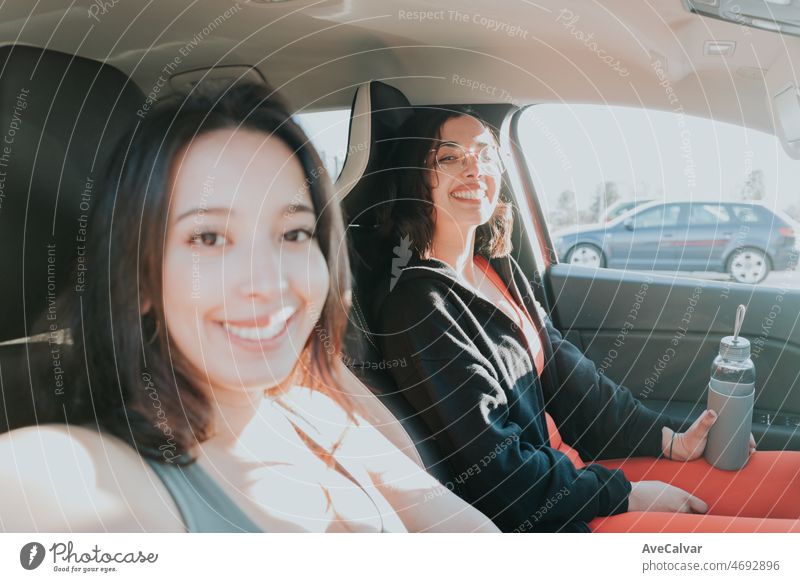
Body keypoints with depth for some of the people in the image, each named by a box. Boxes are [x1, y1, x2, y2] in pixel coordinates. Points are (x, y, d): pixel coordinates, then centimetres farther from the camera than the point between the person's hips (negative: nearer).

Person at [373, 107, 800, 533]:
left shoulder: (499, 269, 7)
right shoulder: (417, 303, -19)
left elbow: (566, 371, 9)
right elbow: (497, 472, -19)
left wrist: (671, 440, 3)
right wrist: (626, 496, -11)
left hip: (574, 463, 8)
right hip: (543, 517, -8)